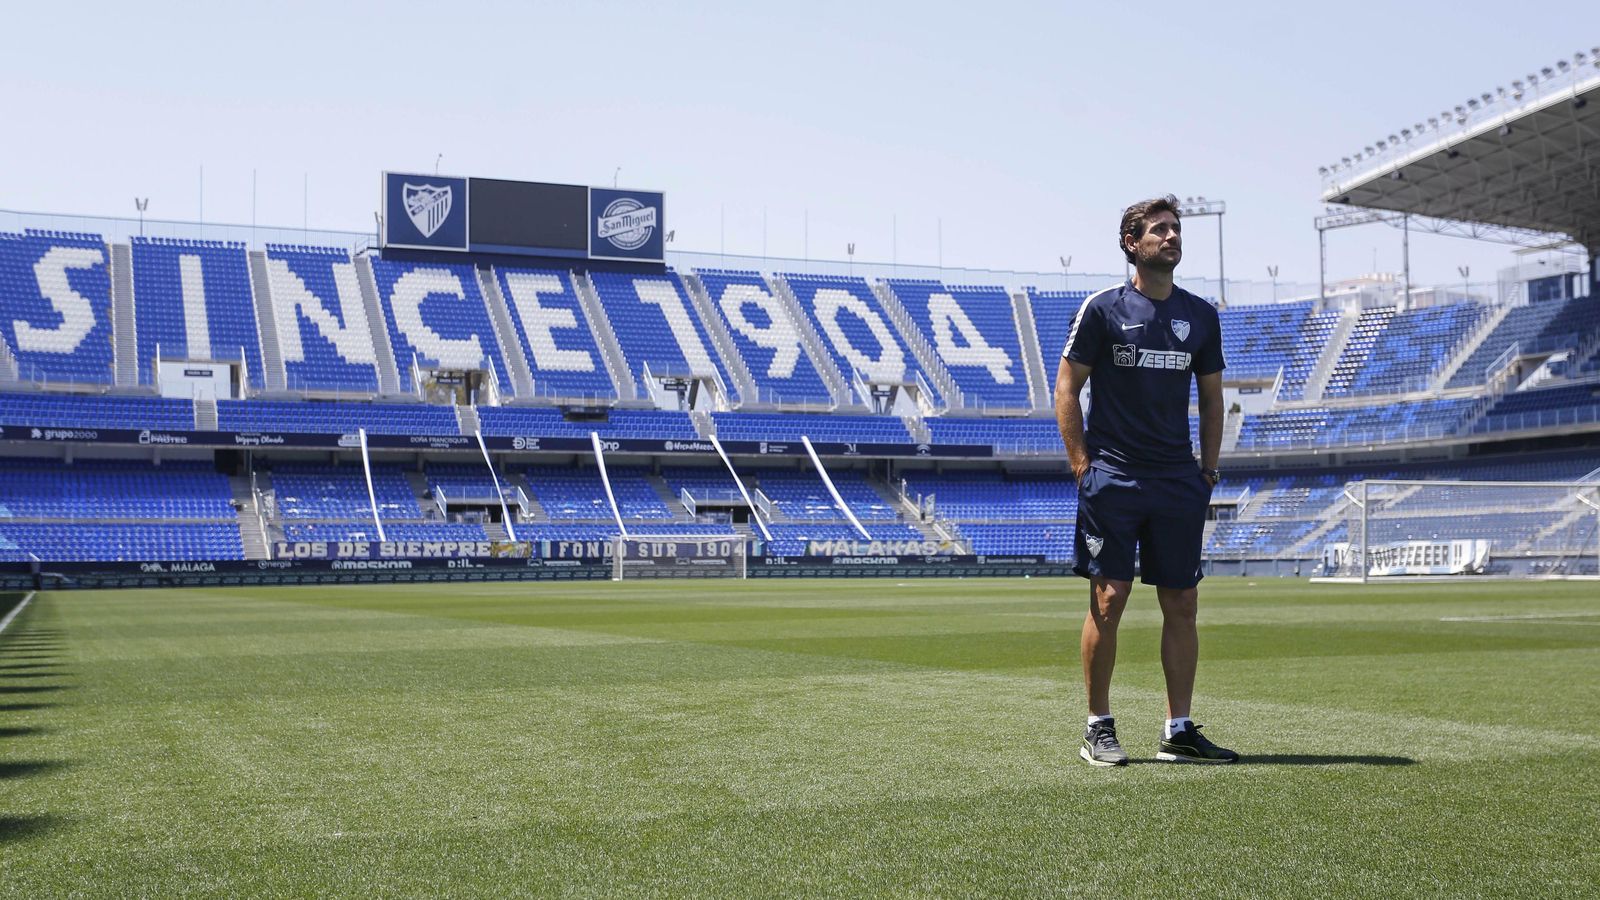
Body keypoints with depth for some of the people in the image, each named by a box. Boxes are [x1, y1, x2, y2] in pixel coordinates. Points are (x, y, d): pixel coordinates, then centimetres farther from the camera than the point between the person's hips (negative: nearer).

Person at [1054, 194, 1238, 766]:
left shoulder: (1200, 315, 11)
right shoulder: (1102, 308, -1)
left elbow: (1211, 396, 18)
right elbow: (1067, 387, 0)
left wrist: (1209, 468, 10)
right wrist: (1082, 463, -7)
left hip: (1179, 482, 4)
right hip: (1113, 479, -4)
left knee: (1181, 604, 4)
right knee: (1109, 599, -3)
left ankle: (1178, 731, 13)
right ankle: (1098, 728, 8)